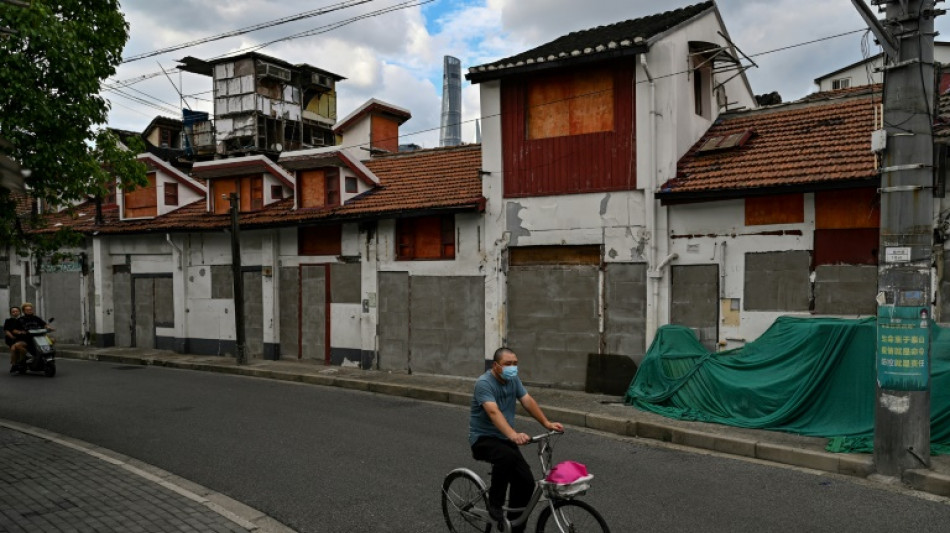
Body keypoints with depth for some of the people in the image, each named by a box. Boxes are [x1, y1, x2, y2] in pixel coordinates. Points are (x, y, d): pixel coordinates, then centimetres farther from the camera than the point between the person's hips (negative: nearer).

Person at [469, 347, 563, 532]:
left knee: (526, 483, -6)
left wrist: (547, 423, -14)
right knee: (507, 457, -37)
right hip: (483, 438, -7)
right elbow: (494, 412, -36)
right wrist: (514, 435, -50)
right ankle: (494, 504, -16)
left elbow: (528, 402, -1)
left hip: (504, 438, 7)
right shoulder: (484, 383, -22)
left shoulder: (513, 380, 3)